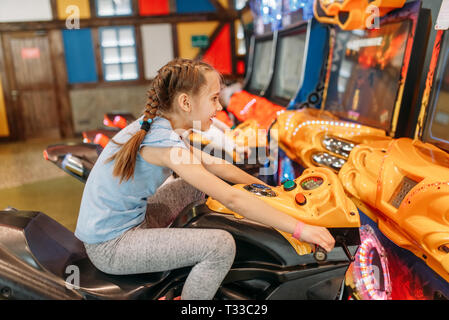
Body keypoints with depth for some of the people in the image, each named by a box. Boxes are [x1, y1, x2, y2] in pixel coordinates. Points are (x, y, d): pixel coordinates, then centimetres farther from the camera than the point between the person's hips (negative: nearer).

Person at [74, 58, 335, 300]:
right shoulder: (163, 142, -27)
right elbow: (231, 198, -30)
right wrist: (300, 229, -24)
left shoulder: (155, 125, 1)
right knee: (221, 245, -22)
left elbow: (214, 165, 8)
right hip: (109, 247, -9)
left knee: (200, 185, 15)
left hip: (128, 217, 9)